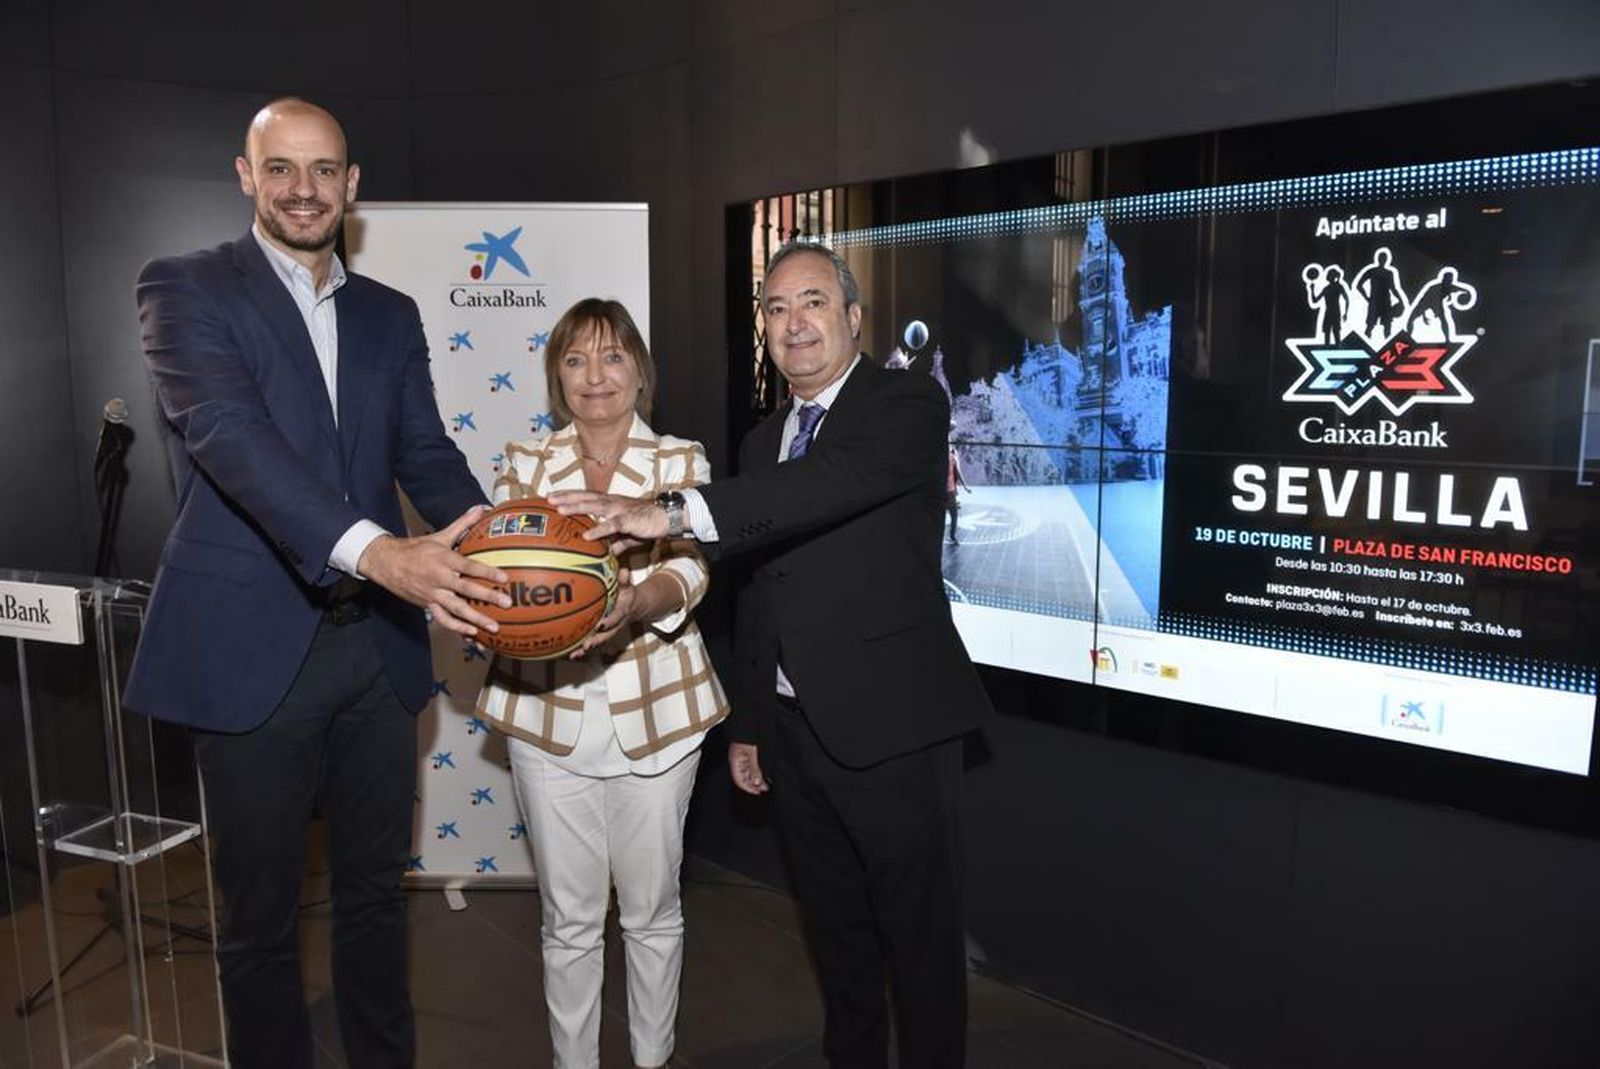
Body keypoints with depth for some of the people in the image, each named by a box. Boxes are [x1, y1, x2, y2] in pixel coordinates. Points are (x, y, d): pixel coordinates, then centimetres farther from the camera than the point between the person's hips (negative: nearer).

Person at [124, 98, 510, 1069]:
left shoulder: (391, 315, 11)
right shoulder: (187, 290, -4)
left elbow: (428, 456, 2)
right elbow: (230, 435, -21)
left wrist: (491, 555, -19)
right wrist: (375, 550, -36)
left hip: (378, 645, 5)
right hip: (253, 649, -4)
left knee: (376, 891, 19)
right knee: (262, 914, 13)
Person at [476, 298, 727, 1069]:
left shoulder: (681, 460, 0)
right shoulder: (526, 463, 5)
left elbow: (689, 571, -13)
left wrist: (636, 602, -35)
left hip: (656, 714, 0)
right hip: (548, 712, 1)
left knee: (652, 909, 15)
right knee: (569, 917, 12)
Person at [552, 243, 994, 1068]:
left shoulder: (907, 405, -8)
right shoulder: (763, 440, 13)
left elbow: (838, 477, -30)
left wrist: (673, 513, -39)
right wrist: (747, 723, 16)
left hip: (892, 726, -6)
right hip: (794, 729, 7)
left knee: (919, 936, 8)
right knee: (833, 927, 21)